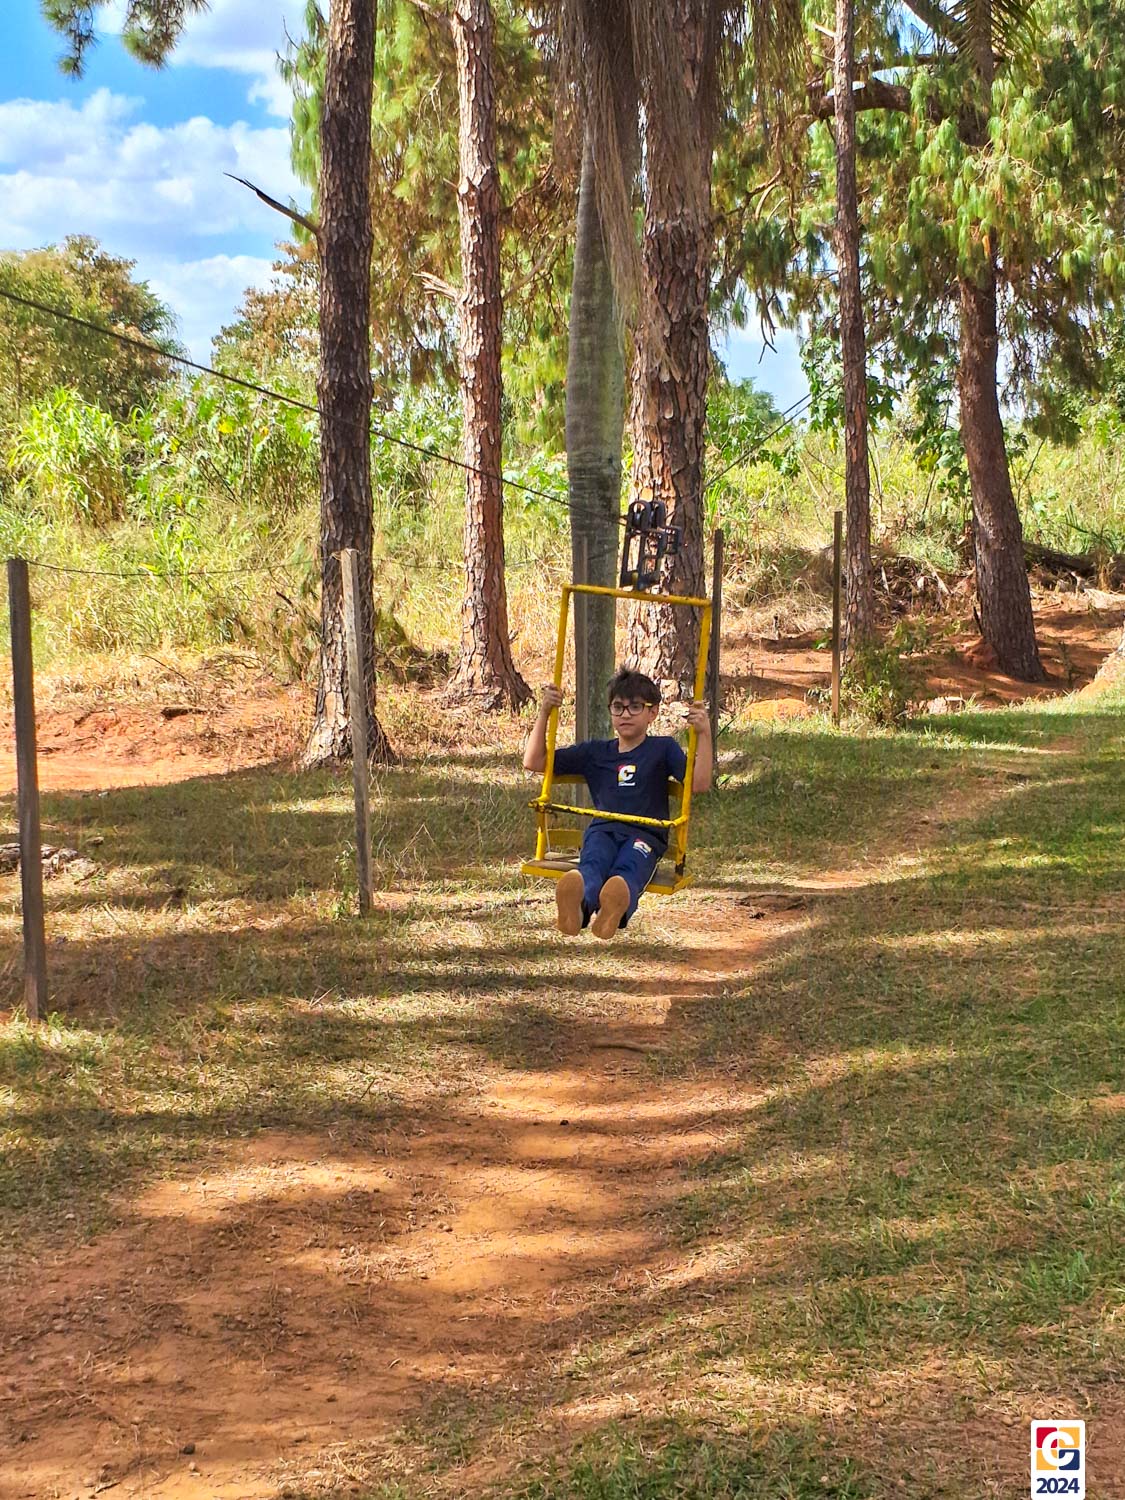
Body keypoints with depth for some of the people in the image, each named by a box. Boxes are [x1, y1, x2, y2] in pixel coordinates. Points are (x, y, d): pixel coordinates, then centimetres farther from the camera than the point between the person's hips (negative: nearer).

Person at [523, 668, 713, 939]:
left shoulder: (663, 748, 18)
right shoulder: (595, 752, 26)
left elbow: (699, 784, 2)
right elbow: (533, 762, 24)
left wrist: (704, 733, -8)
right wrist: (544, 713, 15)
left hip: (645, 834, -2)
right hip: (603, 830, 2)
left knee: (627, 870, -40)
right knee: (592, 865, -37)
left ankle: (616, 908, -75)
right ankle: (582, 902, -74)